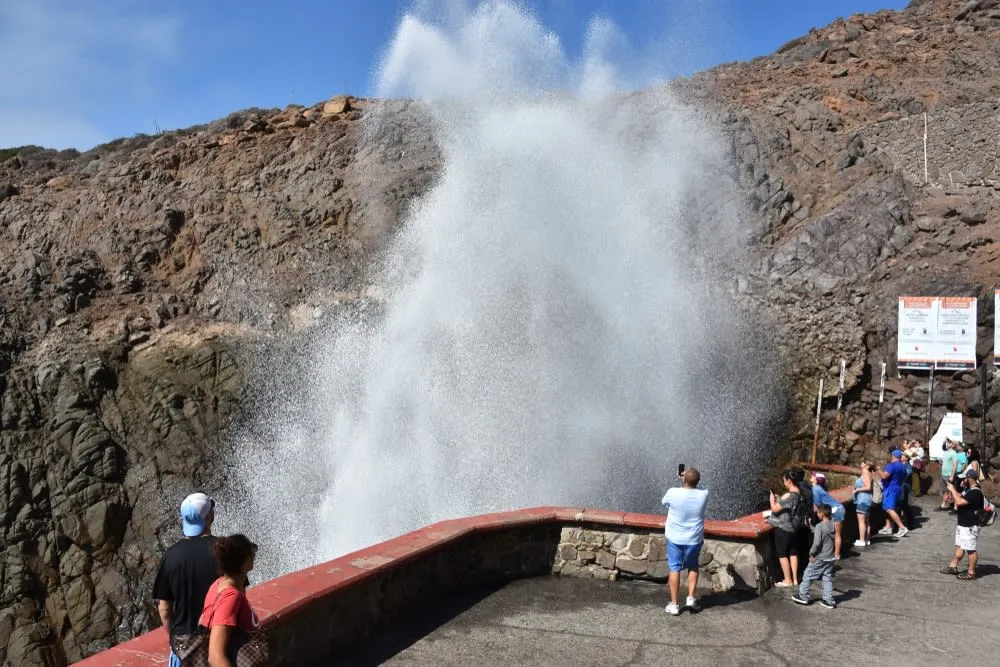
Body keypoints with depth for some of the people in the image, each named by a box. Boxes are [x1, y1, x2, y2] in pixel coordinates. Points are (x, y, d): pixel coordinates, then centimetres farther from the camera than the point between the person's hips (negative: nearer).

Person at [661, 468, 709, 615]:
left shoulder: (673, 493, -20)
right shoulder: (704, 494, -15)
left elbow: (664, 503, 3)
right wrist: (689, 481, 7)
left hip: (675, 538, -1)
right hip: (694, 539, 2)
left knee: (675, 569, 9)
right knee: (693, 567, 23)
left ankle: (674, 604, 12)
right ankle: (691, 598, 18)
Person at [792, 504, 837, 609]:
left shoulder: (819, 527, -20)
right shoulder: (833, 525, 2)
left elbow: (816, 543, -23)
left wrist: (811, 553, -11)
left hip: (819, 558, -7)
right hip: (830, 558, 7)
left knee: (808, 576, 7)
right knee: (828, 579, 12)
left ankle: (803, 597, 16)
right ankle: (829, 601, 14)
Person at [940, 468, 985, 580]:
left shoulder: (975, 492, -24)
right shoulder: (967, 489, 8)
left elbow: (960, 502, -30)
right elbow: (960, 497, 21)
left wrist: (953, 490, -20)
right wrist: (953, 491, 3)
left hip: (970, 526, -10)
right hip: (962, 524, 10)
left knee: (971, 549, 0)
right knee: (959, 546, 18)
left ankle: (971, 573, 9)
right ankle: (953, 567, 28)